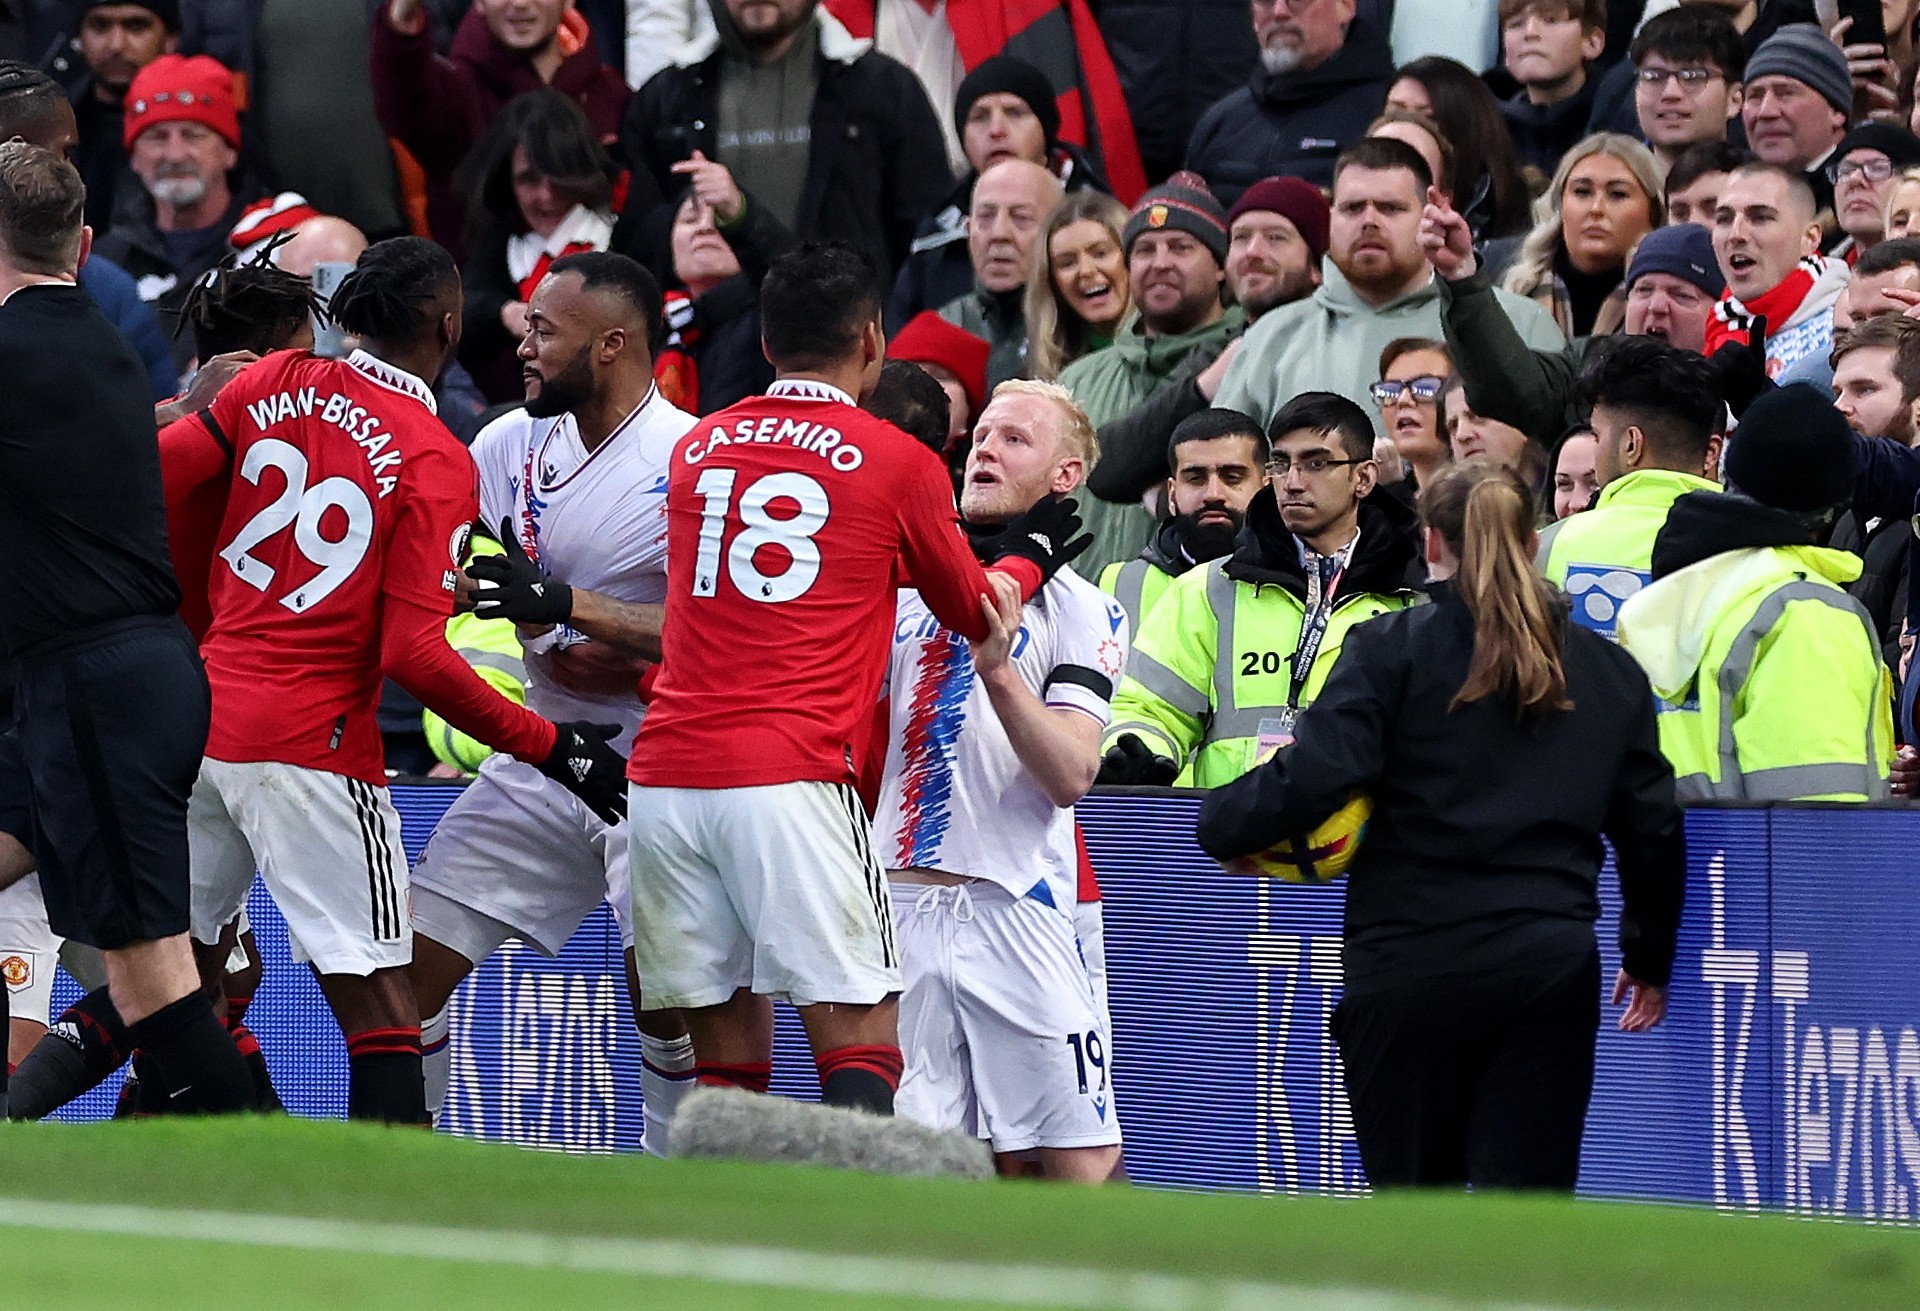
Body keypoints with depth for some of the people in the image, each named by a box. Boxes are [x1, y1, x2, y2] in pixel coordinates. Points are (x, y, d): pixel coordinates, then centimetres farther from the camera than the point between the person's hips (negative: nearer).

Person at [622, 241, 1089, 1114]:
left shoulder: (694, 450, 15)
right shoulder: (899, 463, 3)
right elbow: (977, 613, 18)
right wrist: (1030, 554, 38)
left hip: (665, 778, 5)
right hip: (794, 780, -4)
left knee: (725, 1062, 10)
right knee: (861, 1050, -4)